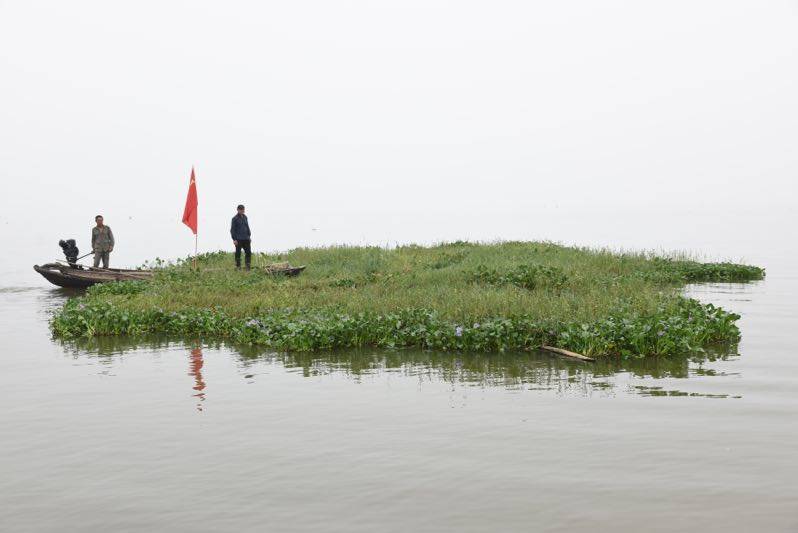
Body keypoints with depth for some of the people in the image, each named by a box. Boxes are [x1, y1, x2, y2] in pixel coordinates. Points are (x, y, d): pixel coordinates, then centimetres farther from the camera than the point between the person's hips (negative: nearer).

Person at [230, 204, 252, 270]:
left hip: (246, 239, 5)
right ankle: (238, 266, 8)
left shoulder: (245, 217, 12)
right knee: (238, 253, 1)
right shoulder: (235, 218, -5)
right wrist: (234, 239, -12)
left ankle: (248, 266, 9)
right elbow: (232, 229, -6)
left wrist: (249, 236, 16)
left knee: (248, 252, 2)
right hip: (238, 239, -5)